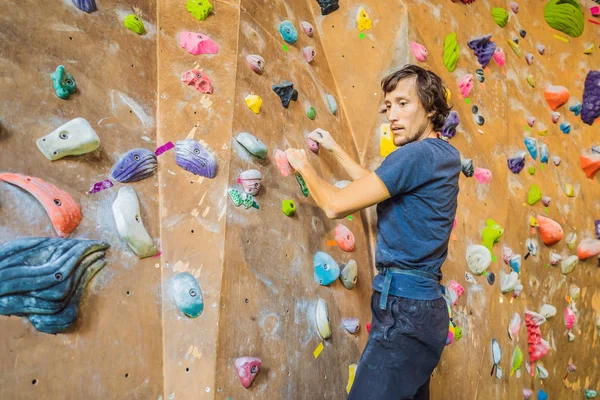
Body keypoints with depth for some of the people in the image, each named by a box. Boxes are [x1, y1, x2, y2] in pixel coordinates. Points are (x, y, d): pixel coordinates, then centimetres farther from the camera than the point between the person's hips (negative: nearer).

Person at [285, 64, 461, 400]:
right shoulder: (446, 155, 12)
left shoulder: (417, 155, -17)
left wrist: (304, 165, 2)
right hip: (425, 306, 10)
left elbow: (335, 205, -16)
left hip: (404, 308, -10)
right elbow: (378, 185, 25)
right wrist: (336, 150, 27)